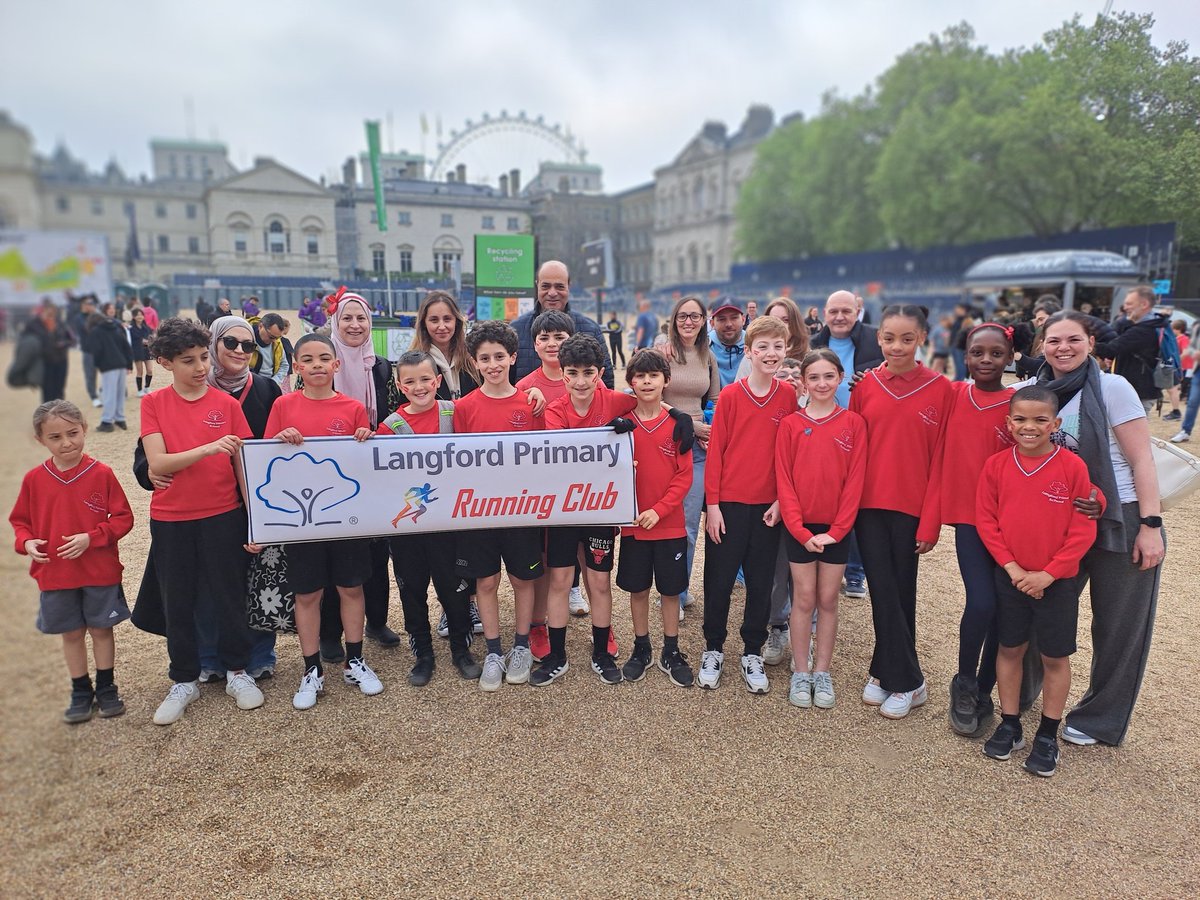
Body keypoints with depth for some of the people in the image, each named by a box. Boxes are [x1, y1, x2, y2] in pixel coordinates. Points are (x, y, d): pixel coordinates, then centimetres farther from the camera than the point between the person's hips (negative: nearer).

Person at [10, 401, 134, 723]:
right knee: (71, 634, 14)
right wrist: (26, 542, -11)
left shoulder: (101, 473, -12)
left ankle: (106, 689, 28)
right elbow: (20, 521, 8)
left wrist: (91, 538, -20)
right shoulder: (34, 479, -4)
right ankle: (81, 693, 30)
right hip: (54, 574, 2)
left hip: (100, 571, -2)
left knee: (101, 629, 12)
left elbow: (123, 517, -8)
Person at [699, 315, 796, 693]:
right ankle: (713, 648, 25)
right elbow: (714, 452, -4)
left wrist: (781, 499, -2)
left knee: (761, 583, 11)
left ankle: (752, 654, 26)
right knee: (719, 580, 7)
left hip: (769, 506, 2)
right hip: (728, 504, -2)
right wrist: (712, 504, -7)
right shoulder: (730, 396, -6)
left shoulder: (788, 395, 0)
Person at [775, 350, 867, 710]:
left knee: (828, 600, 9)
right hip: (799, 527, -1)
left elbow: (855, 480, -4)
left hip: (836, 528, 1)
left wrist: (837, 529, -10)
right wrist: (800, 530, -10)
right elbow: (784, 481, -4)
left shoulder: (854, 423, -1)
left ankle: (822, 673, 22)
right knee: (804, 600, 6)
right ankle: (800, 674, 18)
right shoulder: (790, 424, -2)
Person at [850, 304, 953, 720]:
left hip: (911, 507, -2)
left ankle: (886, 672, 24)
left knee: (901, 593, 8)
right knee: (884, 592, 5)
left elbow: (940, 459, -4)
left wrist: (931, 521, -6)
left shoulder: (939, 389, -3)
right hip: (869, 504, 2)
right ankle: (908, 681, 20)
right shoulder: (865, 385, 2)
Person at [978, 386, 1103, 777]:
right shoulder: (997, 465, -5)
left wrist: (1047, 574, -13)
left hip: (1058, 580, -2)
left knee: (1055, 657, 9)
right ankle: (1009, 726, 27)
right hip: (1010, 577, 2)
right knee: (1010, 649, 12)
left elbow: (1083, 530, -10)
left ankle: (1047, 737, 25)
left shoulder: (1072, 466, -11)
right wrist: (1012, 567, -10)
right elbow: (986, 521, -2)